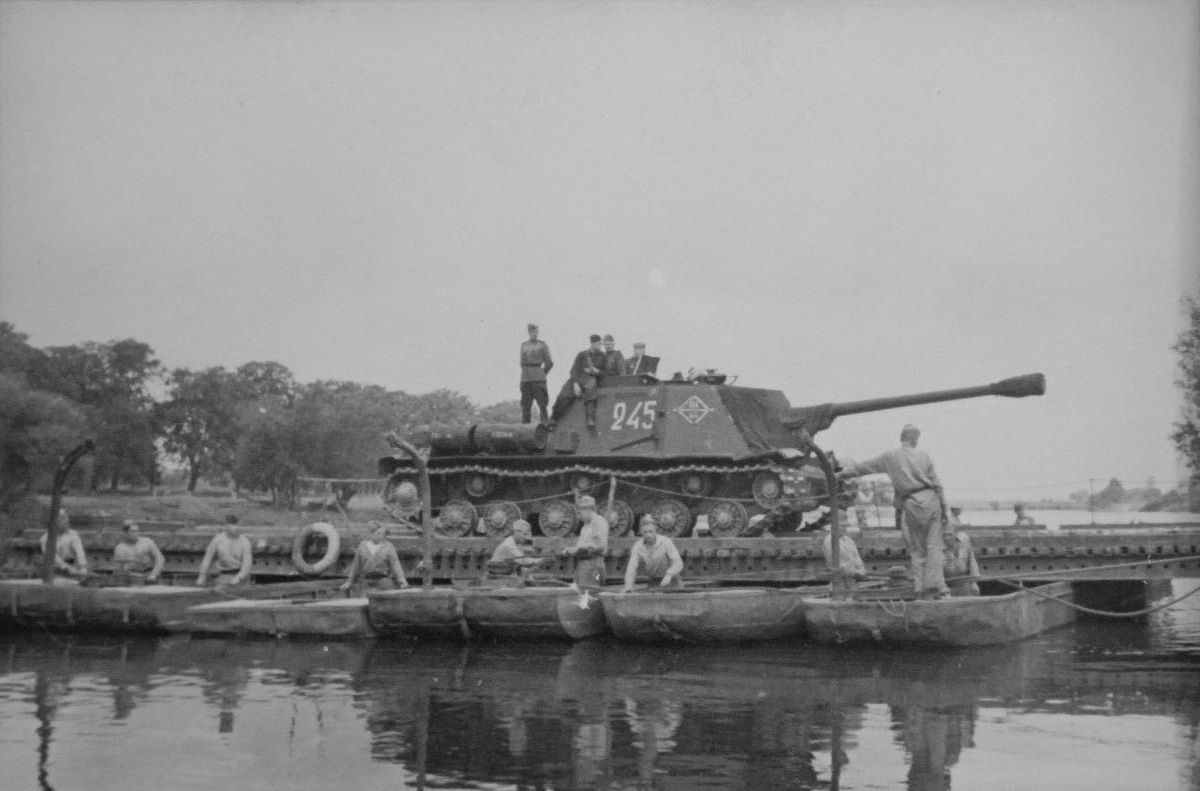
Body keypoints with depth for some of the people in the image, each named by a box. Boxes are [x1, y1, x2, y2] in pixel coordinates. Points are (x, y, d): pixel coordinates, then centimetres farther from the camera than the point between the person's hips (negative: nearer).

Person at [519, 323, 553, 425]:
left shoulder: (542, 345, 1)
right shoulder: (523, 345, 12)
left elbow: (549, 363, 2)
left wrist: (542, 374, 8)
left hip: (538, 379, -3)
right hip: (525, 379, 3)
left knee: (542, 404, -8)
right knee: (526, 405, 2)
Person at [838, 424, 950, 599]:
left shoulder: (890, 457, 6)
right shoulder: (924, 456, 9)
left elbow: (864, 467, 13)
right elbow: (936, 484, 7)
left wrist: (842, 474, 25)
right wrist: (944, 508, 13)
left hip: (911, 506, -1)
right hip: (931, 500, 1)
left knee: (917, 550, 6)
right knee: (934, 546, -1)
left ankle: (924, 590, 1)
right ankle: (938, 587, -12)